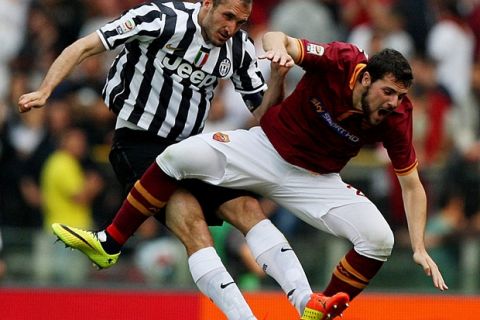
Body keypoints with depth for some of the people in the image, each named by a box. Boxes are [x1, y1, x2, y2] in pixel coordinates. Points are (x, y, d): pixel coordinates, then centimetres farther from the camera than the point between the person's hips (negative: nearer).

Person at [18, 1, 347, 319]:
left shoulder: (240, 48, 3)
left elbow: (262, 112, 8)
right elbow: (83, 48, -13)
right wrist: (43, 93, -22)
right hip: (138, 144, -5)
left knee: (247, 207, -16)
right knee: (192, 224, -25)